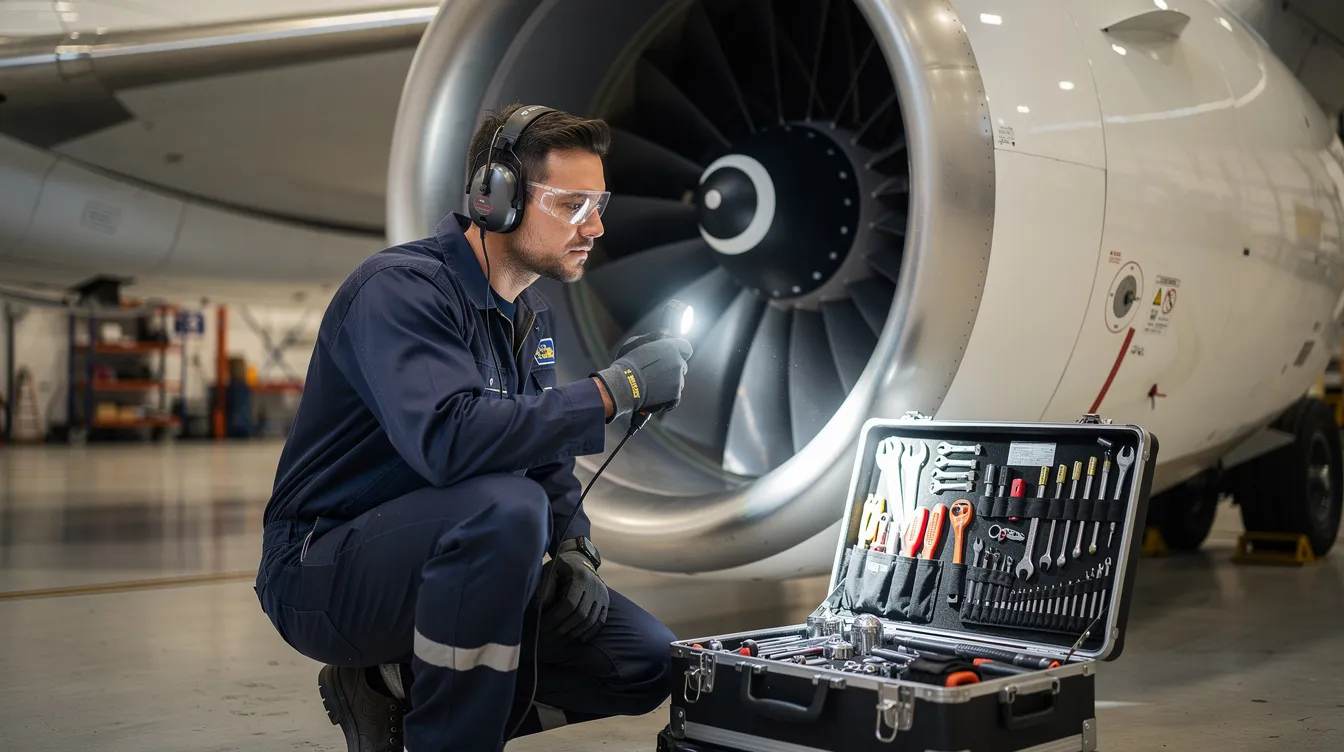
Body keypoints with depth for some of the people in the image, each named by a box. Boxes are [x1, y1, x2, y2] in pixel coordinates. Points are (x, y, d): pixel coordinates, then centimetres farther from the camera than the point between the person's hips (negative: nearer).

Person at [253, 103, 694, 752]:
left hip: (437, 563, 9)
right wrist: (612, 390, -31)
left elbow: (546, 459, 17)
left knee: (646, 662, 0)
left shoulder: (534, 316, 9)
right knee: (504, 506, -37)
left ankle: (389, 687, 8)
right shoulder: (401, 286, -20)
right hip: (324, 572, -9)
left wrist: (575, 550, -2)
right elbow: (448, 439, -37)